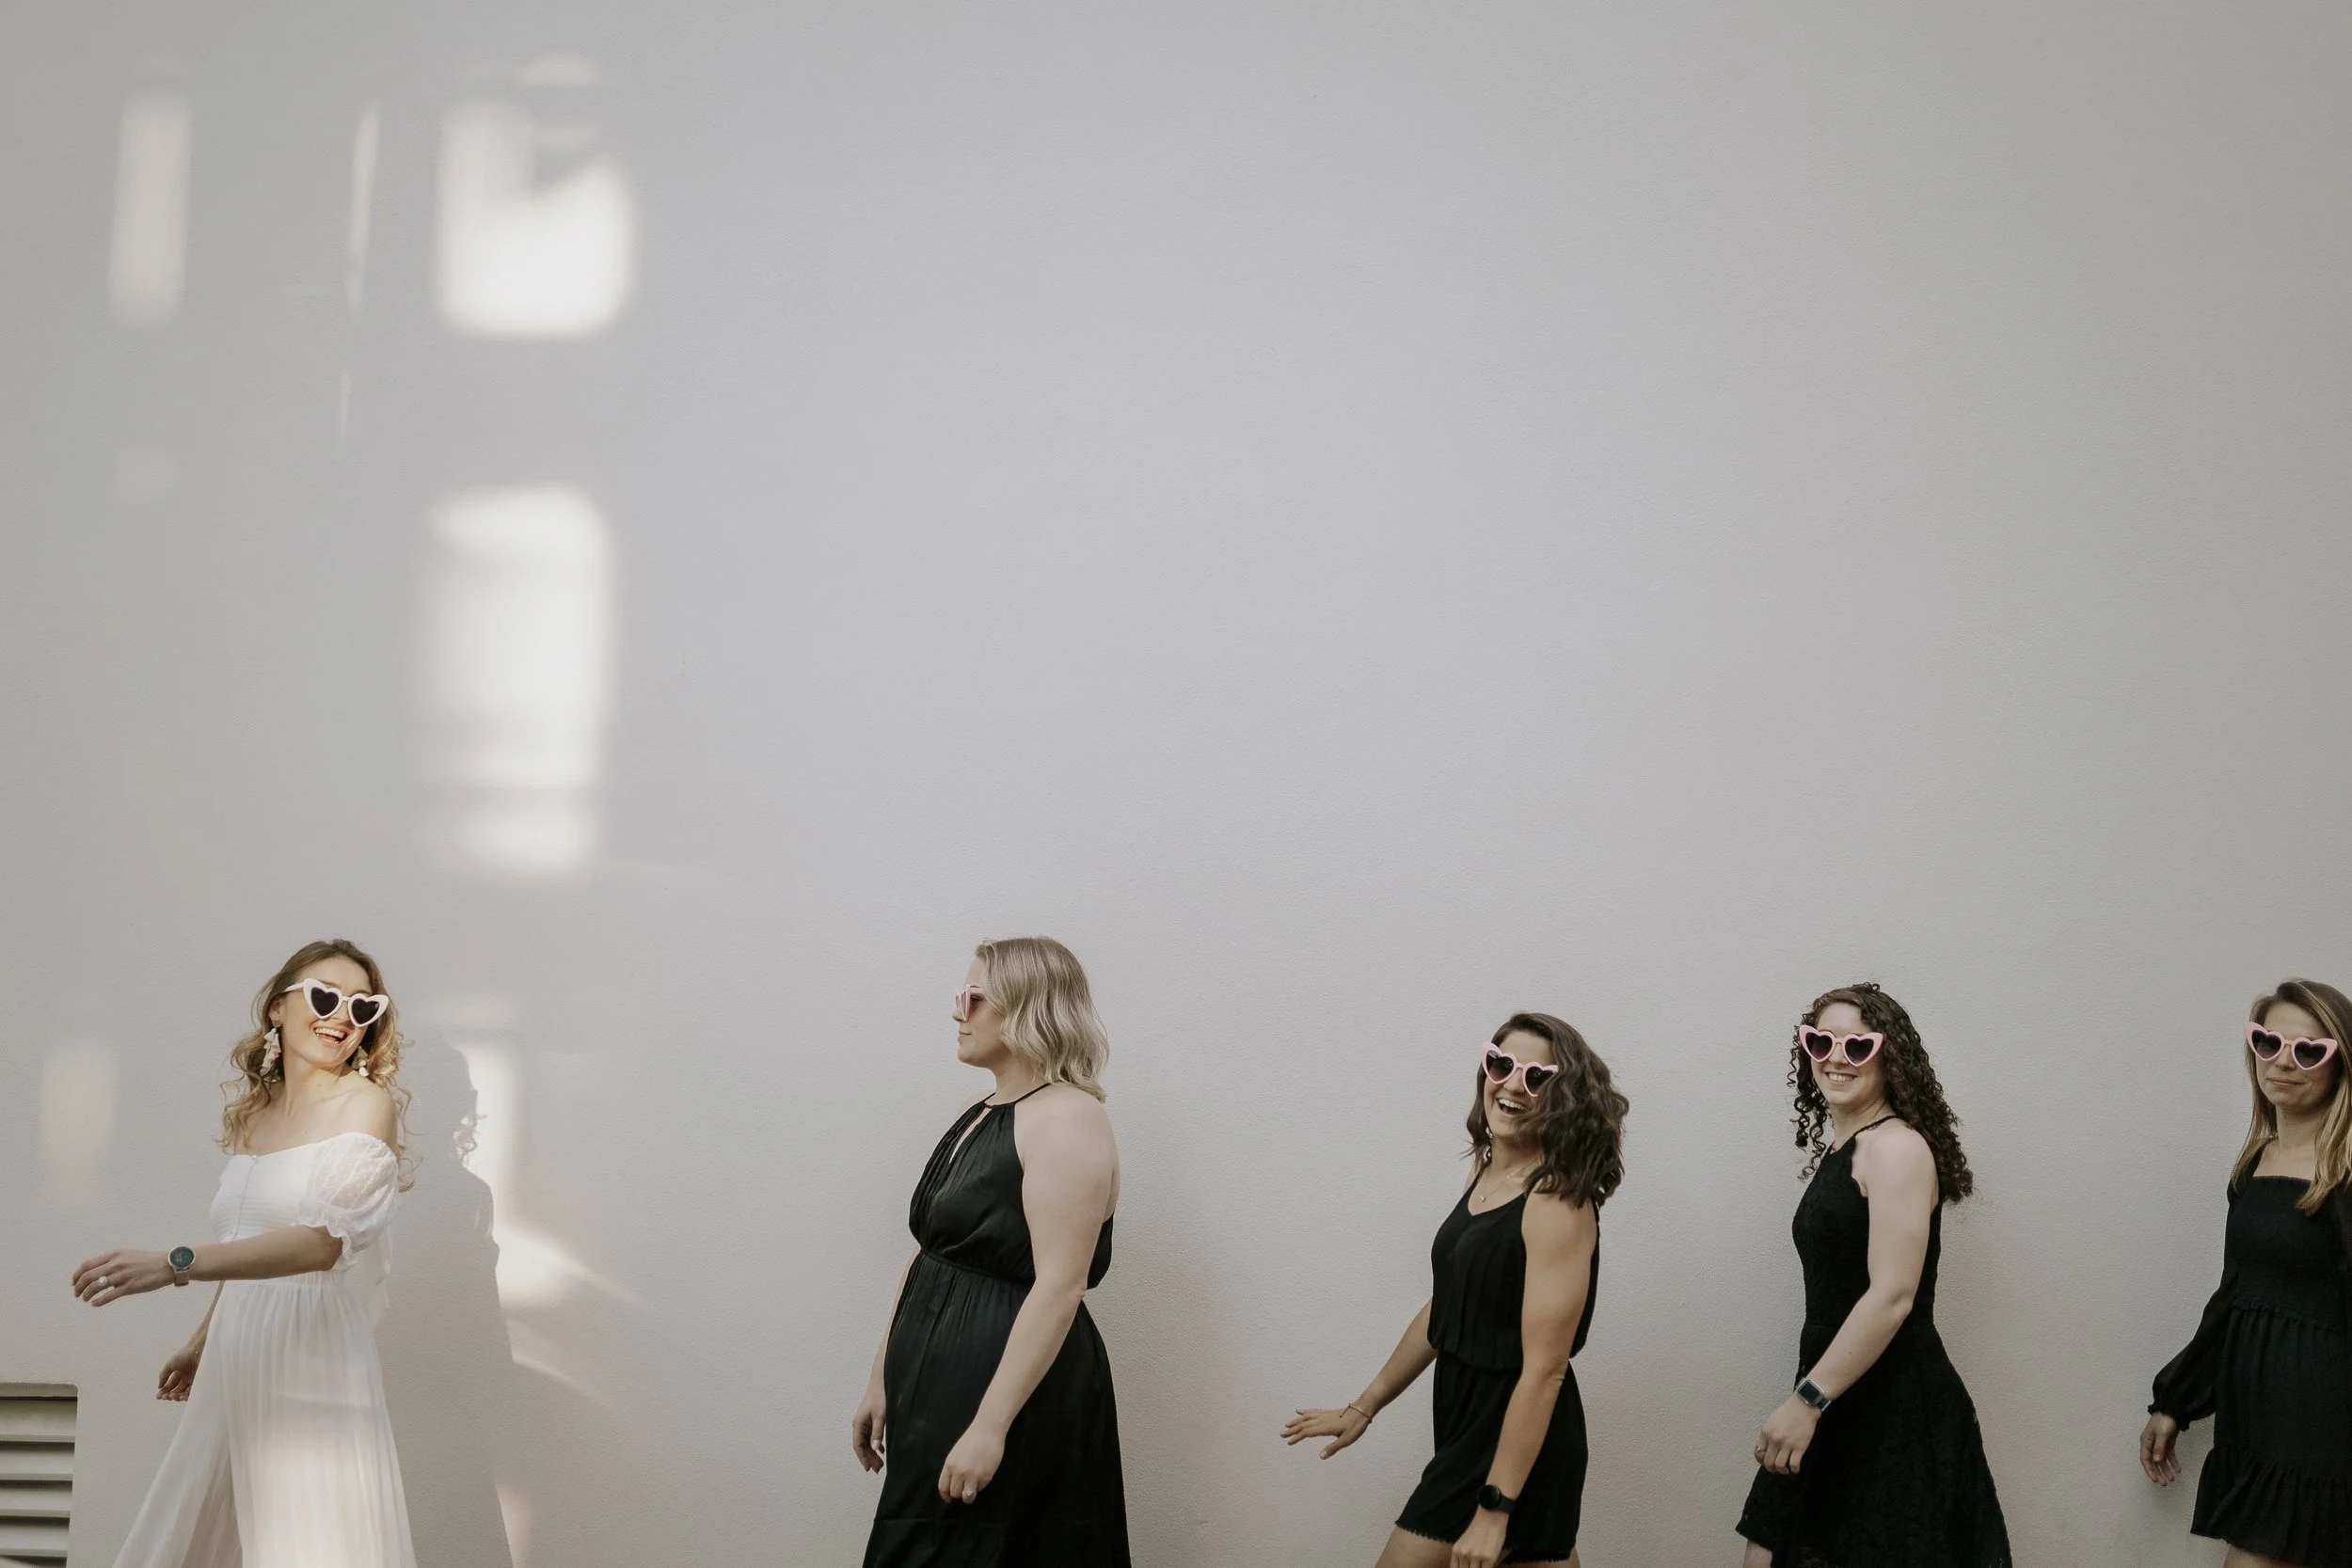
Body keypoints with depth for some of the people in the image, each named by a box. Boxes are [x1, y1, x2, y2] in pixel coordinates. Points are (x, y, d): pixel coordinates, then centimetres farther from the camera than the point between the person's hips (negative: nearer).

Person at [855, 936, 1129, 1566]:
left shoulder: (1066, 1119, -15)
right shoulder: (979, 1115, 13)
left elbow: (1060, 1286, -22)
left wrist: (991, 1426, -25)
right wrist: (882, 1380, 15)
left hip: (1013, 1389, -9)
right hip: (940, 1385, 9)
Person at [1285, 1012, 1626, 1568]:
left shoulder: (1559, 1203, -18)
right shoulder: (1484, 1172, 6)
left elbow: (1543, 1370, -22)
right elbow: (1442, 1310, 17)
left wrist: (1495, 1509, -23)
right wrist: (1364, 1406, 22)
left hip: (1519, 1440, -8)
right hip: (1468, 1420, 8)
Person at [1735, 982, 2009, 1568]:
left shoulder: (1897, 1147, -12)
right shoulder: (1837, 1151, 14)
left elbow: (1892, 1296, -21)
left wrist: (1808, 1399, -23)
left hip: (1895, 1410, -8)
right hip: (1836, 1407, 9)